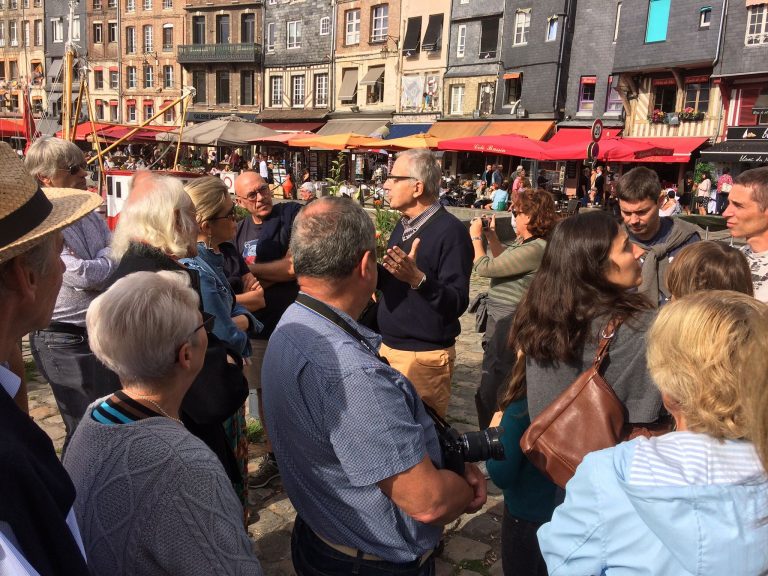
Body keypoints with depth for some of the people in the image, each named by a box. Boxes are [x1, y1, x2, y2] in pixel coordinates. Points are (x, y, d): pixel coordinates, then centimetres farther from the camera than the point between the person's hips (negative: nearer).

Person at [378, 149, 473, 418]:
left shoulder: (450, 231, -17)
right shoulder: (403, 225, 10)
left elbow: (458, 304, -22)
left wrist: (418, 278, -36)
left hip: (424, 356, -8)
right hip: (389, 347, 8)